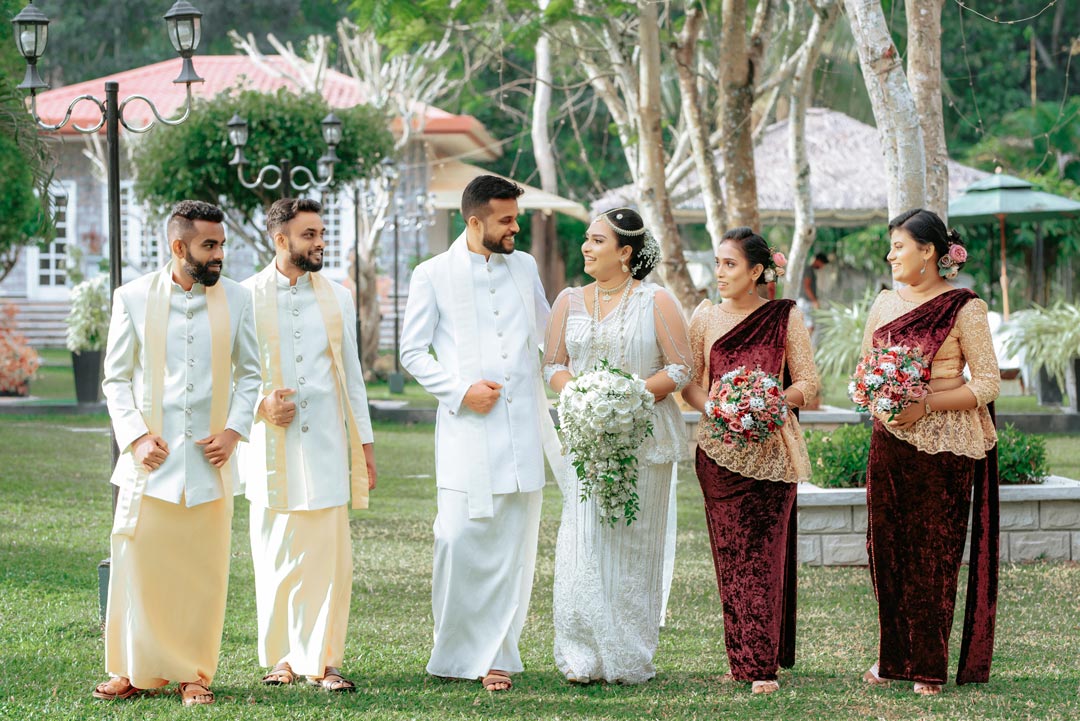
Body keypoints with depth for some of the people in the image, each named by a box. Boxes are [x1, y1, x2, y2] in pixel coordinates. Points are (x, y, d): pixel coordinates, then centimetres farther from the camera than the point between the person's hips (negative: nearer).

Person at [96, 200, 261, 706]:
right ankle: (133, 670, 10)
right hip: (151, 458, -1)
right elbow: (116, 378, 5)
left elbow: (249, 374, 12)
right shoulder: (134, 298, 2)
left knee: (203, 572, 1)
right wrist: (136, 436, -8)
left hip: (209, 459, 1)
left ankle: (193, 673, 11)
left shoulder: (236, 299, 6)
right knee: (137, 562, -2)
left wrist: (234, 430, -3)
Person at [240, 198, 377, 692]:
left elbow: (352, 375, 14)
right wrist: (261, 405, -11)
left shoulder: (337, 299, 12)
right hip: (270, 447, -1)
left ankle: (323, 660, 0)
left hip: (325, 444, 1)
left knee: (329, 554, -5)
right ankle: (283, 657, 12)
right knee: (275, 556, 1)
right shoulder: (246, 298, 3)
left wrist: (364, 442, 10)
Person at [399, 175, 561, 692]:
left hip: (523, 426, 3)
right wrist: (460, 390, -9)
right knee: (461, 538, -10)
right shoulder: (433, 275, 2)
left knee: (512, 546, 1)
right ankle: (457, 649, 5)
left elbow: (547, 333, 28)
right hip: (467, 430, -3)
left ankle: (496, 655, 8)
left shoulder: (524, 267, 13)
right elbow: (412, 351, 2)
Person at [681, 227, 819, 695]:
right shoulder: (705, 318, 7)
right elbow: (688, 379, 9)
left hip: (771, 450, -2)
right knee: (730, 554, -1)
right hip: (720, 451, 2)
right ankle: (743, 657, 7)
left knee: (765, 554, -6)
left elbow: (808, 384, 3)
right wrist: (713, 410, -10)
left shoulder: (785, 317, 2)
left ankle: (764, 665, -7)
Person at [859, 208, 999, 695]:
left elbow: (987, 384, -9)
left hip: (944, 445, -5)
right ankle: (893, 656, 19)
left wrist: (927, 404, -19)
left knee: (934, 554, -1)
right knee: (886, 546, 6)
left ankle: (929, 666, 8)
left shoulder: (963, 309, -7)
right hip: (889, 439, 5)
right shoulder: (885, 303, 10)